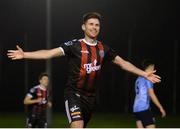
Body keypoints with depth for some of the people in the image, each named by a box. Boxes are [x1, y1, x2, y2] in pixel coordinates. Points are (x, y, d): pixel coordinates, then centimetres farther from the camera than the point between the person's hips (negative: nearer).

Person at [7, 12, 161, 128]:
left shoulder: (103, 48, 6)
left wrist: (145, 74, 9)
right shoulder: (74, 45, -9)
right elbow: (51, 53, -17)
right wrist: (24, 55, -28)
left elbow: (122, 62, 12)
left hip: (90, 96, 5)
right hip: (74, 93, -5)